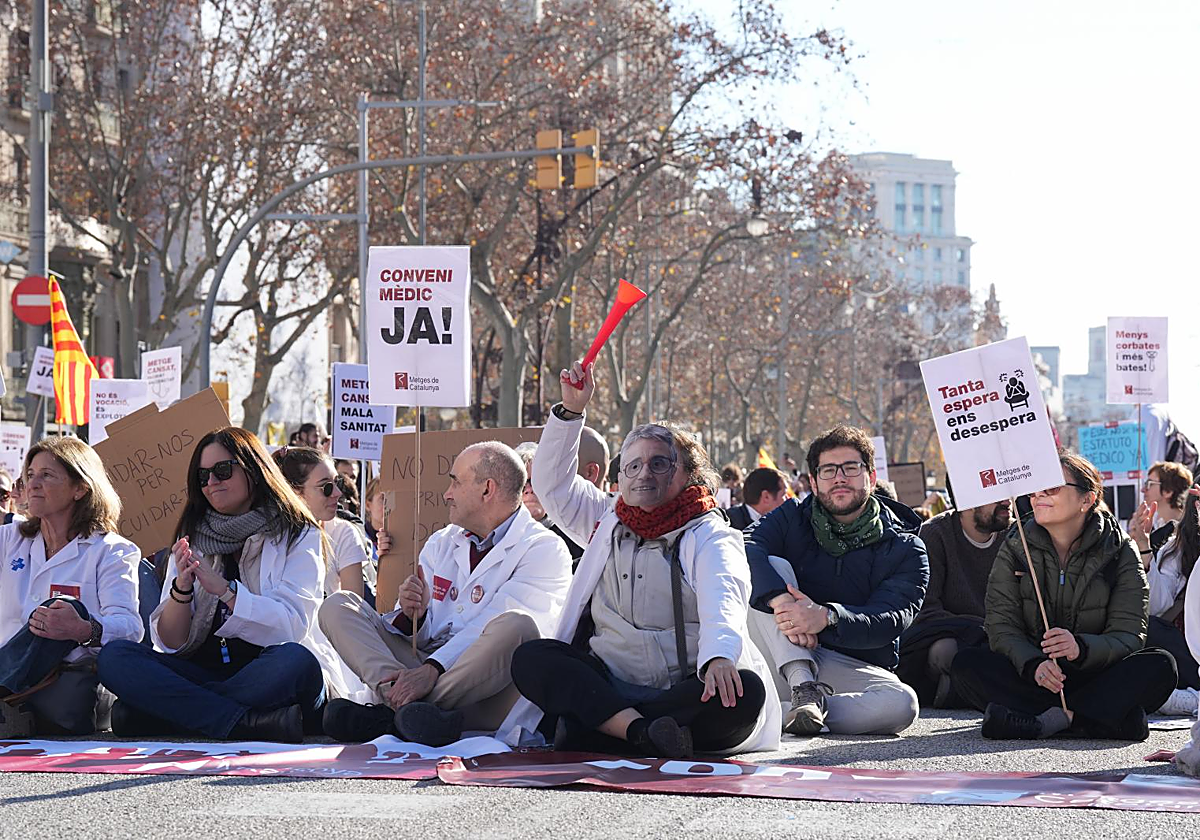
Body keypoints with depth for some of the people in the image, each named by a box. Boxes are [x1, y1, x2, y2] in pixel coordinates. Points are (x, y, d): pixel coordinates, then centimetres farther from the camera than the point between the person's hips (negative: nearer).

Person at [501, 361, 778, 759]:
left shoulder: (709, 536, 0)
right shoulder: (609, 521, 19)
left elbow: (724, 602, -19)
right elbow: (552, 484, 23)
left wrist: (718, 658, -42)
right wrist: (571, 411, 11)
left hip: (687, 689, -4)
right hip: (610, 683, 4)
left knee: (744, 691, -35)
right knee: (530, 658, -18)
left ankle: (583, 731, -37)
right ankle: (642, 730, -39)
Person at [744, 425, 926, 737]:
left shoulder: (906, 550, 3)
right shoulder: (794, 518, 7)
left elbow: (888, 621, -14)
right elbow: (746, 549, -14)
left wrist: (827, 618, -34)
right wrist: (779, 599, -36)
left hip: (854, 668, -1)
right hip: (783, 662, 1)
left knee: (902, 704, -33)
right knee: (775, 567, -21)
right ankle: (803, 687, -33)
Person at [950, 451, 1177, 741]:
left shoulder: (1119, 551, 0)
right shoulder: (1015, 548, 4)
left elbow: (1129, 635, -10)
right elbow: (1001, 627, -6)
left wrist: (1081, 647, -32)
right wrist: (1033, 664, -28)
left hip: (1096, 678, -1)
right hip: (1029, 678, 1)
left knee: (1160, 666, -28)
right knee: (966, 664, -26)